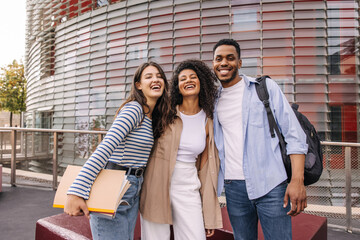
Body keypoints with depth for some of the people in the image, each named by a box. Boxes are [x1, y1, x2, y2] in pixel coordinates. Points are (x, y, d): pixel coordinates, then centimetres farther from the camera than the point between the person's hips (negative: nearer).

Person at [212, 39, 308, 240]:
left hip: (270, 185, -3)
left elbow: (293, 134, -4)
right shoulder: (214, 99, 10)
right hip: (233, 187, 4)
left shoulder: (266, 87, 0)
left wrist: (297, 180, -14)